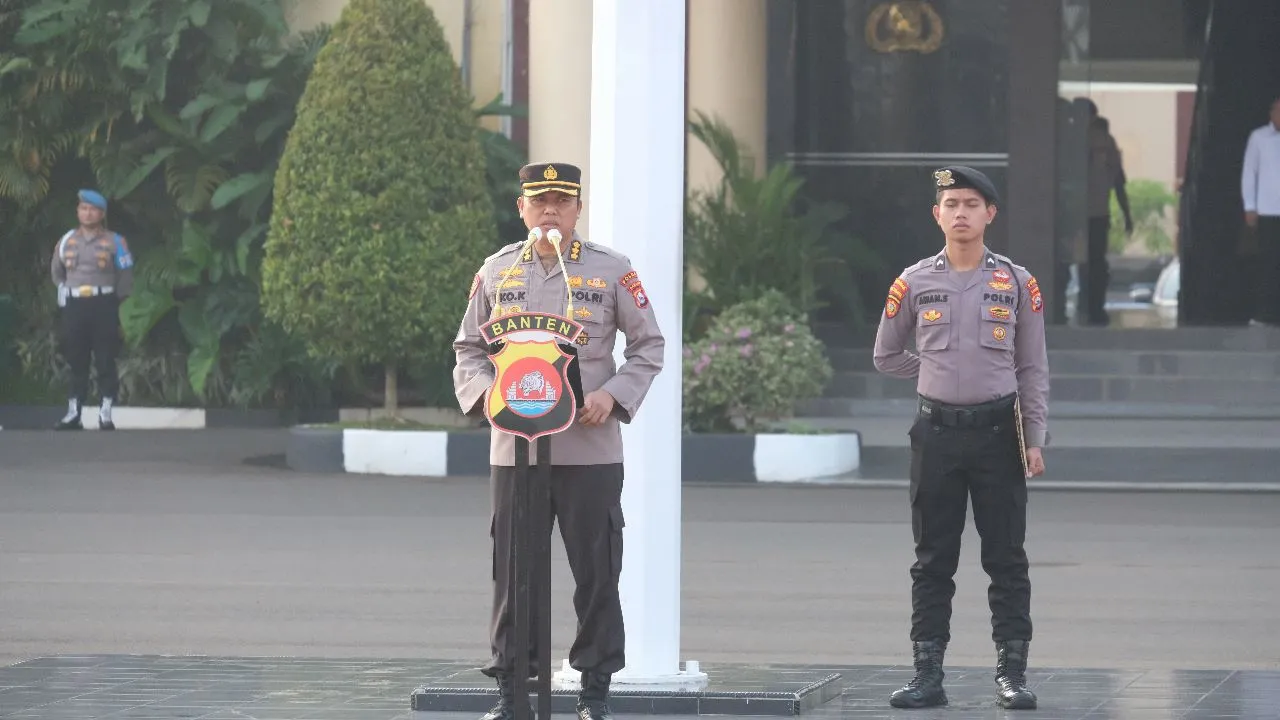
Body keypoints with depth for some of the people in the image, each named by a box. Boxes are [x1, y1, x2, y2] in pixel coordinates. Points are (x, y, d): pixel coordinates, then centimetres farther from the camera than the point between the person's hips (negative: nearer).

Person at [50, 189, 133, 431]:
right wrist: (66, 293, 15)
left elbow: (125, 278, 5)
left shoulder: (114, 242, 0)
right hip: (73, 306, 3)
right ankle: (73, 413, 9)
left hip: (103, 305, -3)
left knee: (105, 360, -4)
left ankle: (105, 413, -4)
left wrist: (112, 302, 6)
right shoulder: (66, 241, 10)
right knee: (76, 361, 6)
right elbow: (56, 272, 23)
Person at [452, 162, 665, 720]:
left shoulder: (610, 271, 3)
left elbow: (649, 345, 7)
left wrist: (612, 395, -9)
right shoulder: (497, 271, 9)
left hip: (591, 449, -2)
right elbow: (468, 349, 15)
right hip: (514, 448, 2)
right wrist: (484, 391, -6)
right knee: (513, 570, 3)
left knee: (596, 570, 1)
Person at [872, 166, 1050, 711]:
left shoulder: (1016, 283, 3)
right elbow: (887, 356, 15)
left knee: (1006, 559, 1)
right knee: (933, 560, 4)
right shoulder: (915, 283, 4)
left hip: (998, 432, -1)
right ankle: (927, 673, 7)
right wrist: (944, 377, 11)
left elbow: (1033, 368, 5)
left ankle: (1011, 672, 4)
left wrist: (1035, 440, 0)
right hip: (936, 433, 1)